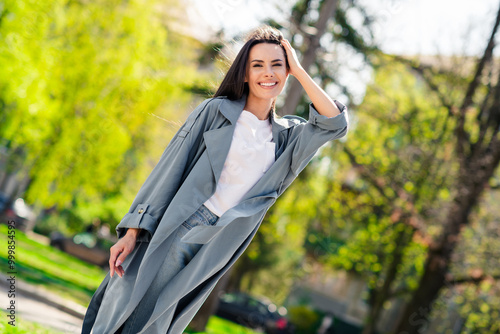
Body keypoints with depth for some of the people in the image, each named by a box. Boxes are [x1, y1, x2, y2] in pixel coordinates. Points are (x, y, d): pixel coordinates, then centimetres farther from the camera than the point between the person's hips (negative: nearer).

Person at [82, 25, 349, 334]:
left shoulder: (287, 137, 12)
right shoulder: (216, 111, 2)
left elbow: (336, 123, -4)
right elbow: (168, 171, -1)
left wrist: (298, 70, 1)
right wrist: (133, 231, -7)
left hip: (210, 255, 2)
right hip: (168, 238, -2)